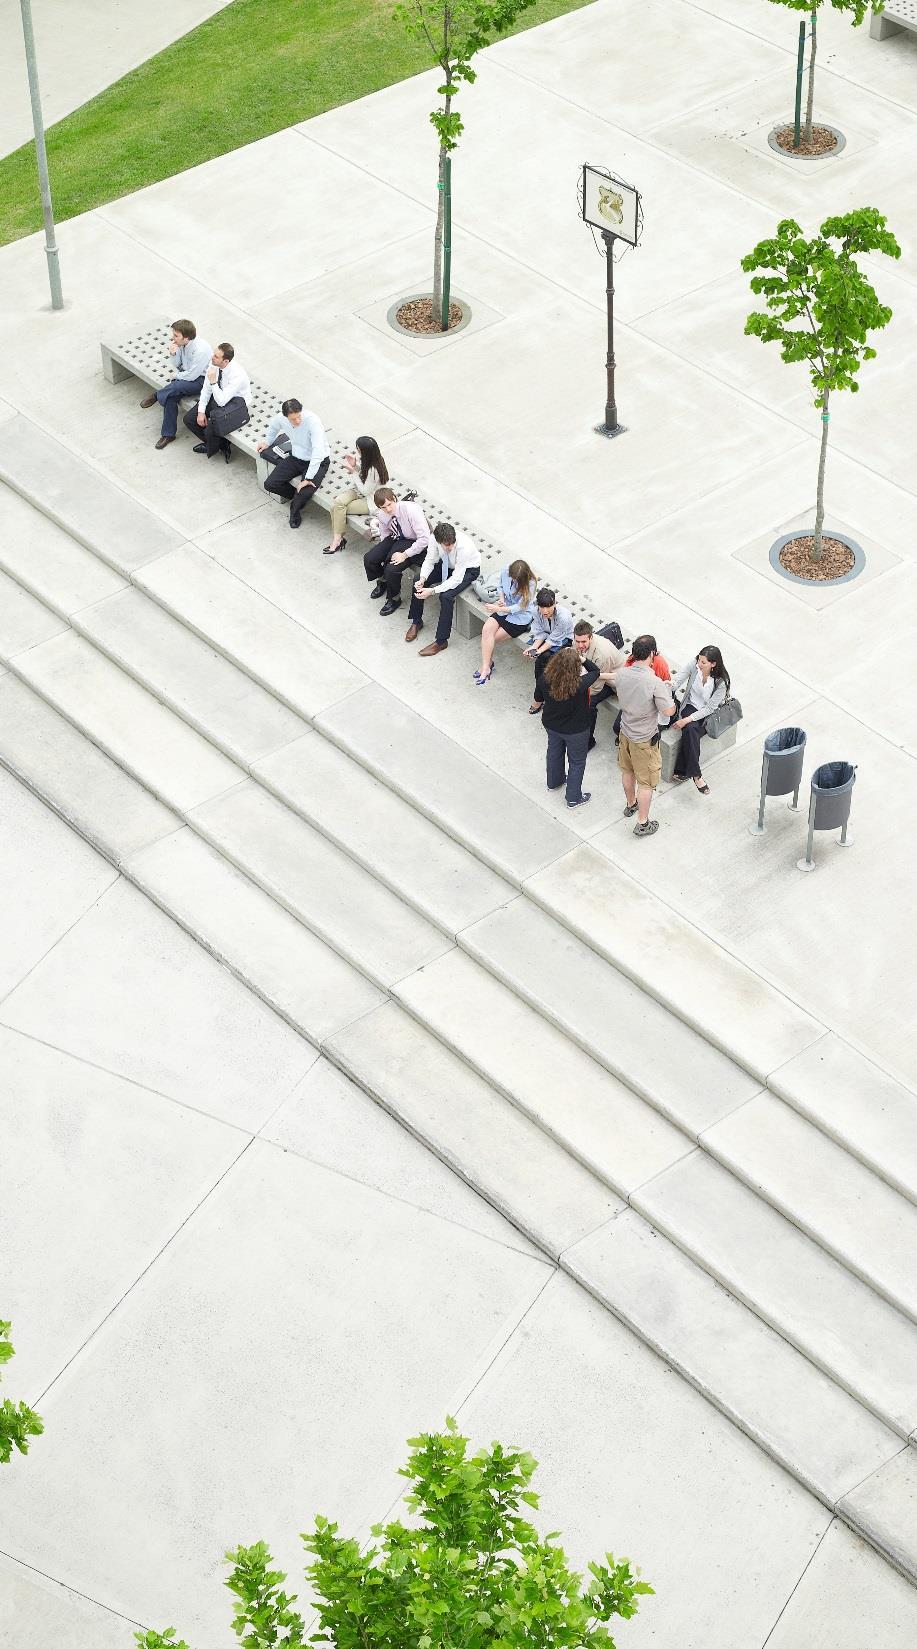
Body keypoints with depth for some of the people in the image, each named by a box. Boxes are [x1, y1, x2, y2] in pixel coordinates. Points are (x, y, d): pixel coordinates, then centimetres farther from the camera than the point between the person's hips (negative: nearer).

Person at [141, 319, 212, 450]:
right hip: (186, 374, 7)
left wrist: (176, 376, -6)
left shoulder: (200, 350, -31)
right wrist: (173, 354, -15)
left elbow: (191, 375, -24)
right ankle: (168, 434, -7)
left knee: (174, 388, -34)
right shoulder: (180, 343, -9)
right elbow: (177, 364, 7)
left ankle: (156, 395, -4)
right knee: (171, 398, -17)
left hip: (201, 379, -7)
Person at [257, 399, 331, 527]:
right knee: (270, 484, -8)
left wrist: (308, 478, -37)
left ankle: (295, 510, 8)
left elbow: (318, 452, -37)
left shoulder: (312, 421, -32)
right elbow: (273, 427, 14)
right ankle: (298, 496, 15)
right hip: (296, 458, 5)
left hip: (317, 461, -5)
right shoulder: (280, 418, -15)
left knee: (305, 493, -27)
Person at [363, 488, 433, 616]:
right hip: (396, 538, 6)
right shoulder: (382, 515, -11)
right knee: (369, 559, -7)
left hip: (414, 542, -6)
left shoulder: (411, 510, -30)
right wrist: (383, 551, -6)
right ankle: (382, 582, 27)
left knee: (391, 569, -25)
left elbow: (425, 538, -31)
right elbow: (384, 535, 10)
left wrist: (405, 554, -29)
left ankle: (394, 599, 6)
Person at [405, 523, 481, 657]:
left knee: (446, 596, -27)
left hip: (468, 570, -6)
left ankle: (441, 641, -14)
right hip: (447, 565, 6)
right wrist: (422, 579, -31)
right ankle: (416, 622, 15)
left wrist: (433, 591, -39)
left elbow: (456, 579, -34)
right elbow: (429, 560, -11)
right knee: (419, 583, -8)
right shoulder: (435, 539, -26)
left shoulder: (464, 547, -39)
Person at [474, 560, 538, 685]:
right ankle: (486, 667, -18)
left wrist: (497, 609, -29)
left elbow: (520, 607, -22)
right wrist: (501, 599, -9)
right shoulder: (505, 571, -10)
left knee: (491, 637, -12)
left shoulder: (530, 583, -25)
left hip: (521, 616, -5)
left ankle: (486, 666, 9)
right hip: (505, 607, 5)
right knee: (486, 630, -20)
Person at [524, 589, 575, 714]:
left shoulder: (563, 617, -32)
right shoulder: (537, 611, -17)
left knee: (543, 658, -27)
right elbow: (540, 633, -9)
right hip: (547, 637, 4)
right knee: (542, 659, -27)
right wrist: (533, 647, -27)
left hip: (564, 640, -4)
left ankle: (538, 699, -13)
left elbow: (553, 640, -24)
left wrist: (539, 651, -34)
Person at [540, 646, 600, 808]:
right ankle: (574, 798, 34)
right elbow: (595, 670, -21)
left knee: (555, 752, 32)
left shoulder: (546, 678, -29)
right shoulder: (580, 685, -38)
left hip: (551, 725, 4)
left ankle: (554, 782, 57)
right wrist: (583, 659, -14)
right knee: (577, 761, 19)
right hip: (575, 730, -4)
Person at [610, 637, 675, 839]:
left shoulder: (621, 674, -15)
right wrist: (666, 690, -9)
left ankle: (630, 805, 53)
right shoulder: (655, 683, -33)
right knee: (646, 782, 11)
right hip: (645, 739, -6)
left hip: (625, 732, 6)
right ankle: (642, 823, 23)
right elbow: (668, 711, -26)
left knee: (628, 771, 29)